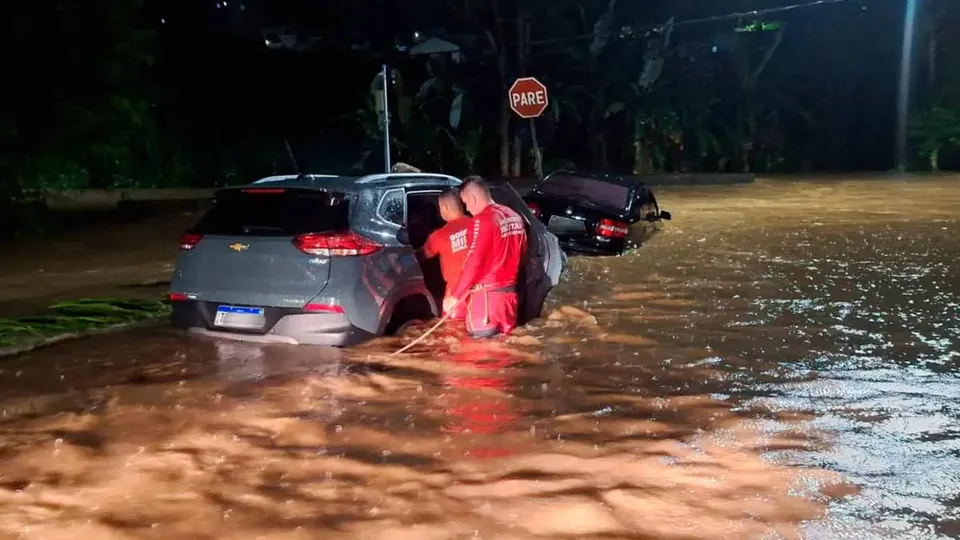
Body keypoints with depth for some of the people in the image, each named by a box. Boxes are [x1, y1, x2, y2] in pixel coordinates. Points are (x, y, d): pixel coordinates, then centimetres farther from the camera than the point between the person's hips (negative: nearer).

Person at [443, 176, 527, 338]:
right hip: (510, 291, 8)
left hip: (487, 294, -8)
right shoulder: (515, 217, 5)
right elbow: (522, 253, 15)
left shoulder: (483, 220, -17)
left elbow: (473, 263, -21)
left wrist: (454, 296, -16)